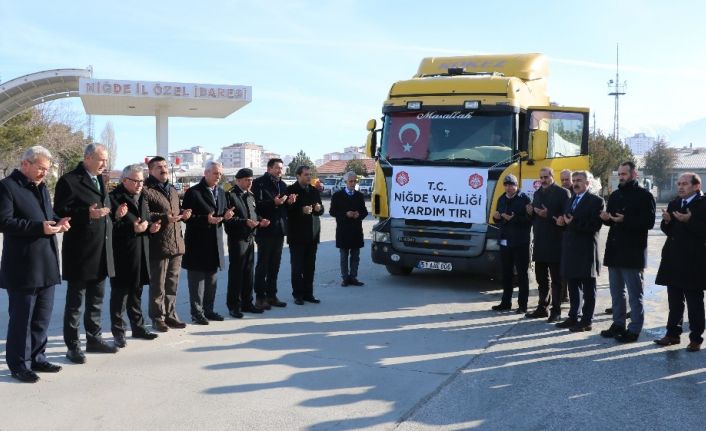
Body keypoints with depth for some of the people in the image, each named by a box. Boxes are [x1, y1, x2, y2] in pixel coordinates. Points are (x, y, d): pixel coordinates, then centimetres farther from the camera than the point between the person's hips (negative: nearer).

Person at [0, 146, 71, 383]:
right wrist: (40, 227, -23)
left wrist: (58, 221, 2)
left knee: (42, 316, 15)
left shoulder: (41, 187, 16)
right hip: (22, 267, -8)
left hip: (46, 264, 8)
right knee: (21, 317, 1)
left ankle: (37, 358, 28)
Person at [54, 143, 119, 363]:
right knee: (75, 301, 3)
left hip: (101, 252, 8)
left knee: (96, 300, 16)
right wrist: (87, 213, -24)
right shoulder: (69, 181, -10)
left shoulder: (100, 180, 16)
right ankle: (73, 346, 11)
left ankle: (94, 339, 27)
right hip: (79, 252, -8)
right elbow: (60, 212, -14)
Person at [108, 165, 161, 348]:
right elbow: (110, 226, -18)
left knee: (136, 292, 17)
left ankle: (138, 327, 27)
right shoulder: (114, 198, -11)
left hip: (140, 255, 8)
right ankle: (118, 331, 11)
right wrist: (132, 228, -23)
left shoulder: (141, 198, 15)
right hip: (122, 255, -8)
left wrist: (151, 227, 2)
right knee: (120, 293, 1)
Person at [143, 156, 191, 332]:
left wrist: (182, 214, 8)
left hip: (176, 243, 8)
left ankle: (170, 314, 23)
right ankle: (158, 318, 11)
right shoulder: (147, 190, -8)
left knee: (172, 283, 14)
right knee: (158, 284, 1)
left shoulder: (173, 190, 19)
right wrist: (165, 217, -25)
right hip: (158, 245, -8)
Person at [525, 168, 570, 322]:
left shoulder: (562, 193, -6)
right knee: (541, 278, 13)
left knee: (556, 279, 1)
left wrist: (549, 215, -22)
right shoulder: (537, 194, 16)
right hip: (539, 242, 7)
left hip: (555, 243, -7)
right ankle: (542, 308, 22)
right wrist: (531, 213, 1)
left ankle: (556, 310, 6)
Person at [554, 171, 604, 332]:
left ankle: (586, 321, 6)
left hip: (586, 250, -8)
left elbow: (595, 225, -17)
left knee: (588, 289, 1)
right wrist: (562, 221, -1)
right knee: (573, 287, 14)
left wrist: (573, 222, -20)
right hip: (570, 249, 8)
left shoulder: (595, 201, -7)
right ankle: (573, 317, 23)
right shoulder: (571, 200, 18)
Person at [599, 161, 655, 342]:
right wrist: (606, 218, -3)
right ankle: (618, 324, 24)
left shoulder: (644, 196, -6)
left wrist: (625, 220, -23)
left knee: (635, 293, 0)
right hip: (614, 249, 7)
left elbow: (649, 222, -14)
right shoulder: (615, 195, 15)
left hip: (633, 251, -7)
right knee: (616, 291, 14)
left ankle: (634, 329, 6)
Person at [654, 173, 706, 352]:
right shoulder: (674, 204, 12)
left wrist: (689, 221, -26)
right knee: (674, 301, 14)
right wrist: (667, 221, -5)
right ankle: (673, 333, 24)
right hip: (673, 260, 7)